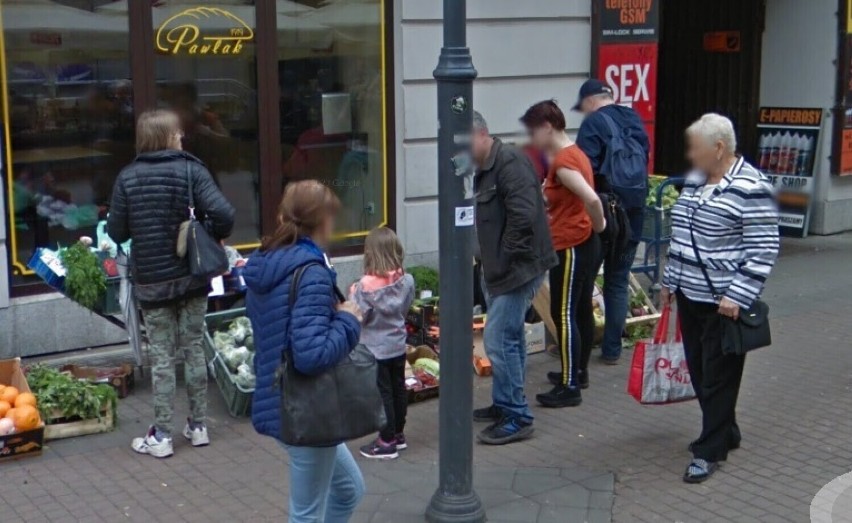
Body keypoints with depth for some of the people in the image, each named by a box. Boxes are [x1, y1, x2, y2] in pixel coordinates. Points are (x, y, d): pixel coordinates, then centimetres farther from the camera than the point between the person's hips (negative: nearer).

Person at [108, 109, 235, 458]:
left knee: (161, 357, 6)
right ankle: (198, 426, 21)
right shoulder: (191, 170, -9)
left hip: (151, 281, 0)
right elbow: (223, 214, -20)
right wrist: (213, 238, -1)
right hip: (192, 276, 0)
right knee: (194, 350, 13)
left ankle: (162, 436, 8)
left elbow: (116, 233, -4)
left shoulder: (128, 177, -5)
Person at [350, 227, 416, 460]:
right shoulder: (406, 280, -7)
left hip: (375, 349, -6)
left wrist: (353, 295, -3)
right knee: (398, 388, 17)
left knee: (382, 392, 3)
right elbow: (405, 309, 4)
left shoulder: (366, 285, -22)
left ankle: (387, 441, 10)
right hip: (398, 344, 6)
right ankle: (398, 434, 31)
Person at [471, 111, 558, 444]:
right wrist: (490, 262, 12)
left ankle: (517, 417, -1)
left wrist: (504, 260, -20)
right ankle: (505, 405, 30)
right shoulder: (485, 169, 15)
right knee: (509, 338, 18)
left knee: (499, 340, -10)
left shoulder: (510, 163, -18)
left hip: (518, 268, -11)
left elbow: (523, 217, -27)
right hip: (500, 270, 11)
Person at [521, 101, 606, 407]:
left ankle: (570, 387, 0)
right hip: (584, 244, 10)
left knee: (563, 315, -4)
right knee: (582, 311, 18)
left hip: (571, 248, -10)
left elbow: (591, 199, -30)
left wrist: (599, 225, -15)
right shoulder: (574, 153, 12)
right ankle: (579, 372, 30)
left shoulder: (562, 161, -19)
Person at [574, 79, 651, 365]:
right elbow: (643, 167, 17)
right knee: (619, 282, 11)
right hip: (633, 214, 6)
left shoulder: (594, 122, -10)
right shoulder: (635, 122, 12)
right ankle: (612, 348, 12)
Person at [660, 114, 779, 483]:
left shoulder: (750, 189, -15)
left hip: (723, 303, -8)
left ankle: (710, 450, 8)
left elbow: (762, 250, -16)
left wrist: (738, 296, -20)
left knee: (718, 376, 0)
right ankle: (724, 433, 31)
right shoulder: (695, 180, 11)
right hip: (690, 297, 8)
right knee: (698, 371, 15)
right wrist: (670, 280, 18)